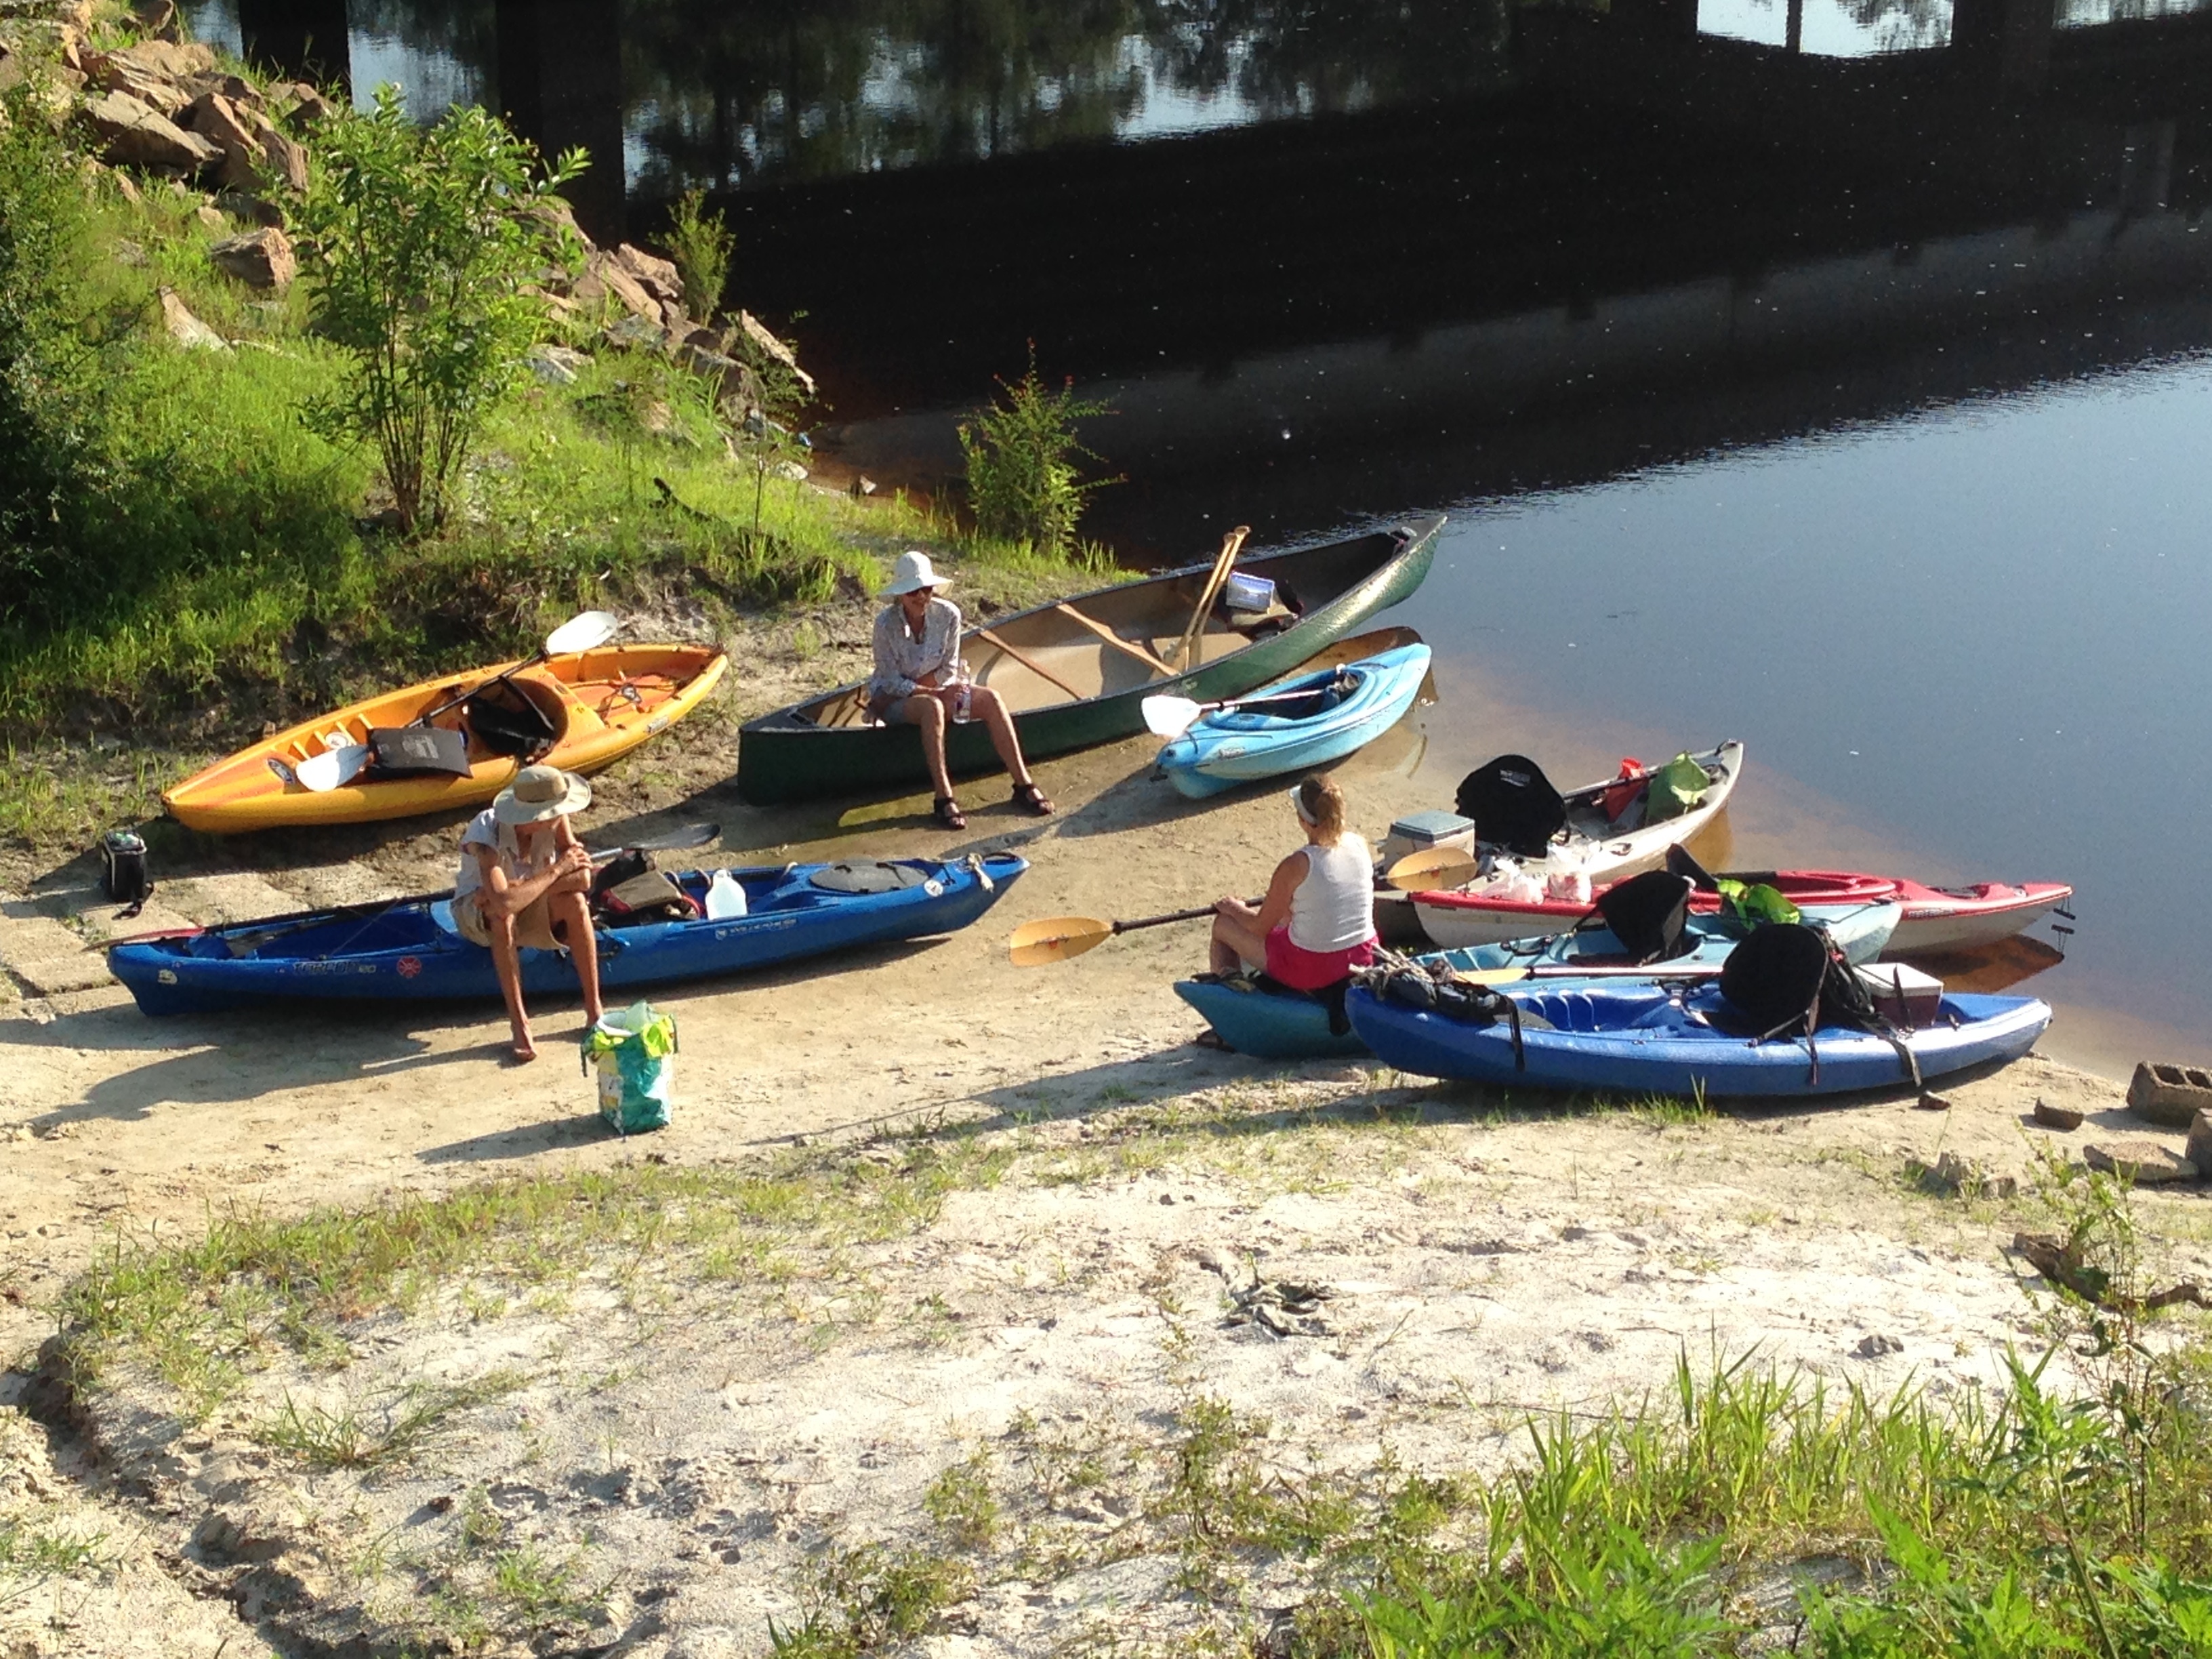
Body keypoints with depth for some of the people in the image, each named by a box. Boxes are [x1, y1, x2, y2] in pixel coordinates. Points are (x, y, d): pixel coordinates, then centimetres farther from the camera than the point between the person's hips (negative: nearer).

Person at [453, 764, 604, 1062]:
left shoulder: (555, 821, -22)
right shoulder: (485, 835, -35)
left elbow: (583, 878, -24)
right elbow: (503, 903, -47)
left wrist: (518, 888, -31)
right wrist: (557, 870, -35)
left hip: (532, 906, 4)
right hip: (476, 912, -4)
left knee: (575, 901, -28)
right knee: (502, 914, -39)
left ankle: (594, 1010, -21)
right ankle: (518, 1022, -31)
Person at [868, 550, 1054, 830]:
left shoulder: (948, 615, -9)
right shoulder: (886, 624, -18)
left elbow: (948, 671, -4)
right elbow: (891, 681, -17)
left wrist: (910, 686, -16)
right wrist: (937, 692, -24)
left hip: (938, 689, 4)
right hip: (894, 700, -4)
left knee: (991, 699, -20)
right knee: (932, 707, -38)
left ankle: (1023, 785, -21)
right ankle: (944, 799, -39)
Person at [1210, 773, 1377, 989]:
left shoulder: (1297, 865, -23)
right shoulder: (1359, 845, -6)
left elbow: (1260, 928, -10)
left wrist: (1235, 909, 11)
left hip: (1312, 970, -6)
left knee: (1223, 924, 16)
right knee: (1284, 915, 35)